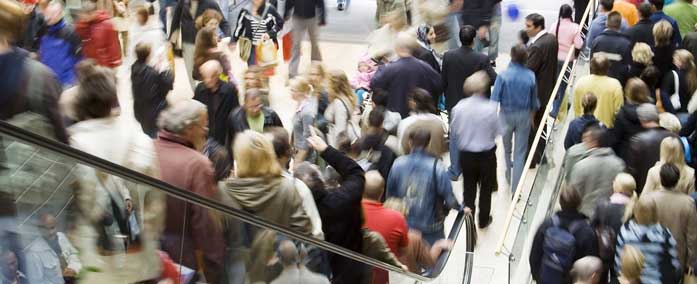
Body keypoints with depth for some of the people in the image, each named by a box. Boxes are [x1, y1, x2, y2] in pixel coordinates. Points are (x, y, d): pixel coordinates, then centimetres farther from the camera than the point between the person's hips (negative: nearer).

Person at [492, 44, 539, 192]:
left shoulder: (503, 75, -18)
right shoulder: (530, 76, -11)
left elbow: (495, 99, -15)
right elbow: (534, 101, 1)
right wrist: (532, 116, 18)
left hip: (506, 115, 0)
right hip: (524, 115, 0)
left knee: (507, 148, 24)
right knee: (520, 152, 7)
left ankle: (509, 176, 43)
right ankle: (515, 187, 7)